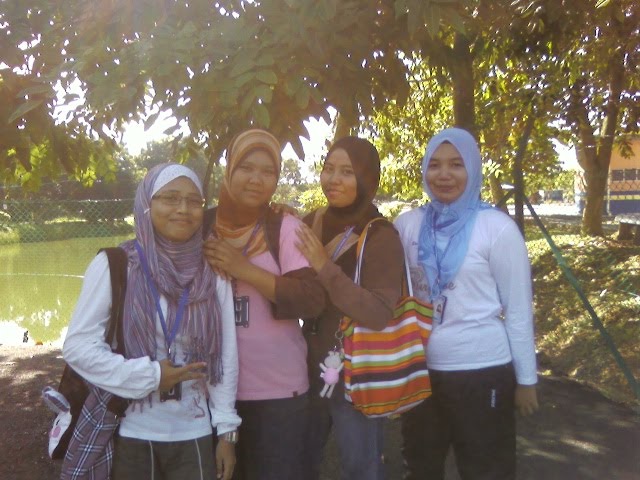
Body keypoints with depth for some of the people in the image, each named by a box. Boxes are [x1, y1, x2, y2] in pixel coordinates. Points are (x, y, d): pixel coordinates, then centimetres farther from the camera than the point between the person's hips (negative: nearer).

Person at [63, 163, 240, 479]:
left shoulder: (213, 273, -3)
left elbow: (226, 355, 0)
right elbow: (78, 345, -9)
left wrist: (226, 430, 1)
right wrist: (150, 376, -14)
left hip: (194, 434, 2)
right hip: (130, 433, -1)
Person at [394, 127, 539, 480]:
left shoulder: (497, 227, -10)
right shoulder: (407, 224, 0)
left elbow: (518, 311, -6)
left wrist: (526, 379, -3)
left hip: (482, 371, -3)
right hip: (419, 368, 4)